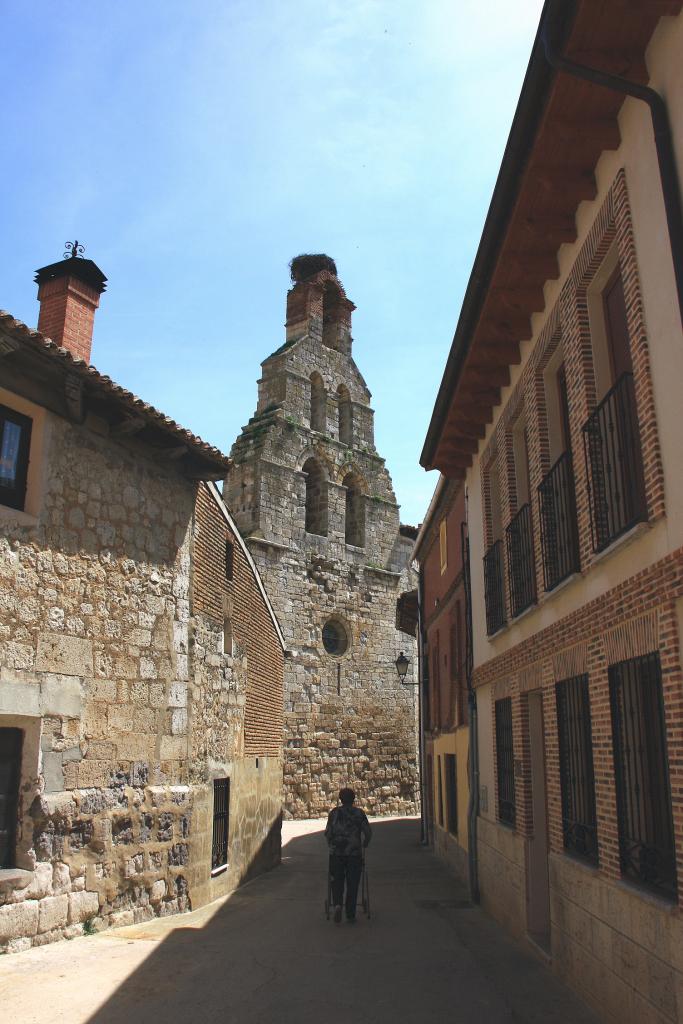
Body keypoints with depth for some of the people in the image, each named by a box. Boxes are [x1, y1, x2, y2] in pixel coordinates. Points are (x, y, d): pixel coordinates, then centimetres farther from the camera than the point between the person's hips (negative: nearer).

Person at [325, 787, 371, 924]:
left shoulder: (334, 813, 1)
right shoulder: (359, 813, 2)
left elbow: (327, 832, -3)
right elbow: (368, 832, -1)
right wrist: (364, 845, 16)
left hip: (336, 852, 0)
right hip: (355, 853, 0)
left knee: (337, 882, 11)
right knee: (352, 884, 9)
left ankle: (337, 905, -13)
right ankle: (350, 915, 8)